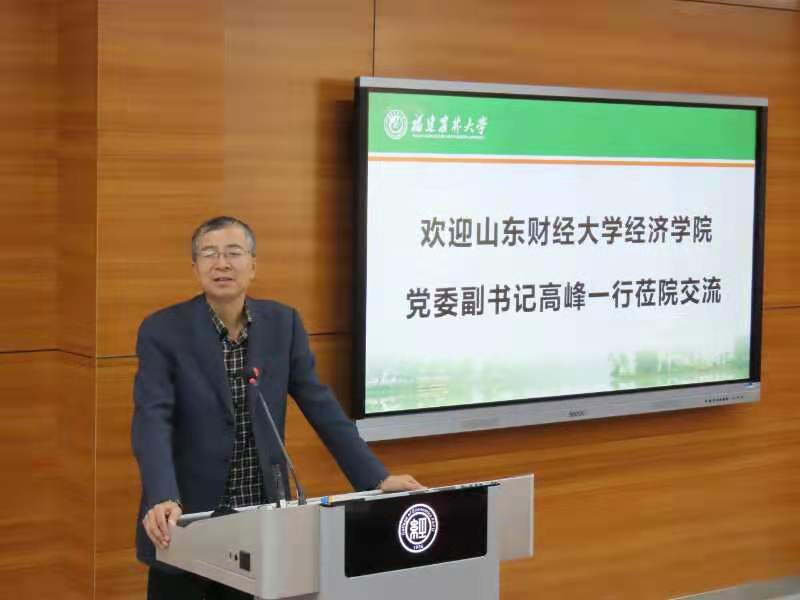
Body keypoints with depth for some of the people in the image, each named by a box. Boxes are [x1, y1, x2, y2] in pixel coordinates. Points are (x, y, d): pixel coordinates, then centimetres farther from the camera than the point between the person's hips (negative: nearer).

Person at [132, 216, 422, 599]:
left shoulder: (282, 323, 2)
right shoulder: (162, 331, -9)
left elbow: (321, 408, 2)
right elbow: (152, 422, -19)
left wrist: (376, 479, -5)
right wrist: (163, 500, -35)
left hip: (262, 519, 3)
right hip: (187, 517, -3)